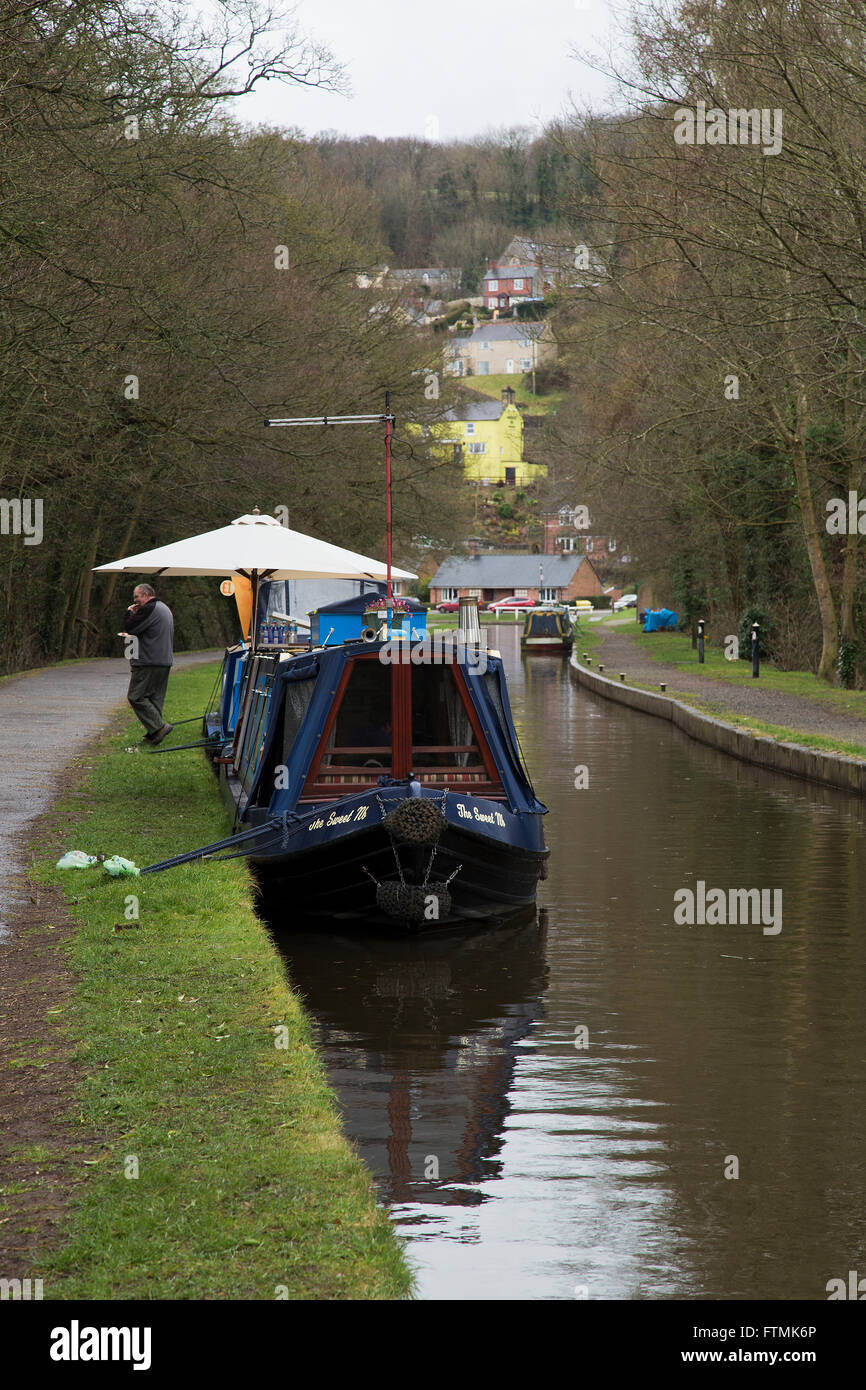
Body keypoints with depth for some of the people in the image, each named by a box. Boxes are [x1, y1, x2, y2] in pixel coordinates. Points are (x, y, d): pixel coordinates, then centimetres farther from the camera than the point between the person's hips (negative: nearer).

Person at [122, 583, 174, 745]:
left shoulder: (149, 609, -12)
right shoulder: (165, 609, 20)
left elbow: (129, 628, -13)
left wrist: (130, 613, 4)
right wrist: (132, 635, 22)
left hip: (148, 663, -10)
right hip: (165, 662, 10)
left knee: (136, 696, -7)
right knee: (155, 698, 10)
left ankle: (159, 727, -15)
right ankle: (153, 734, 8)